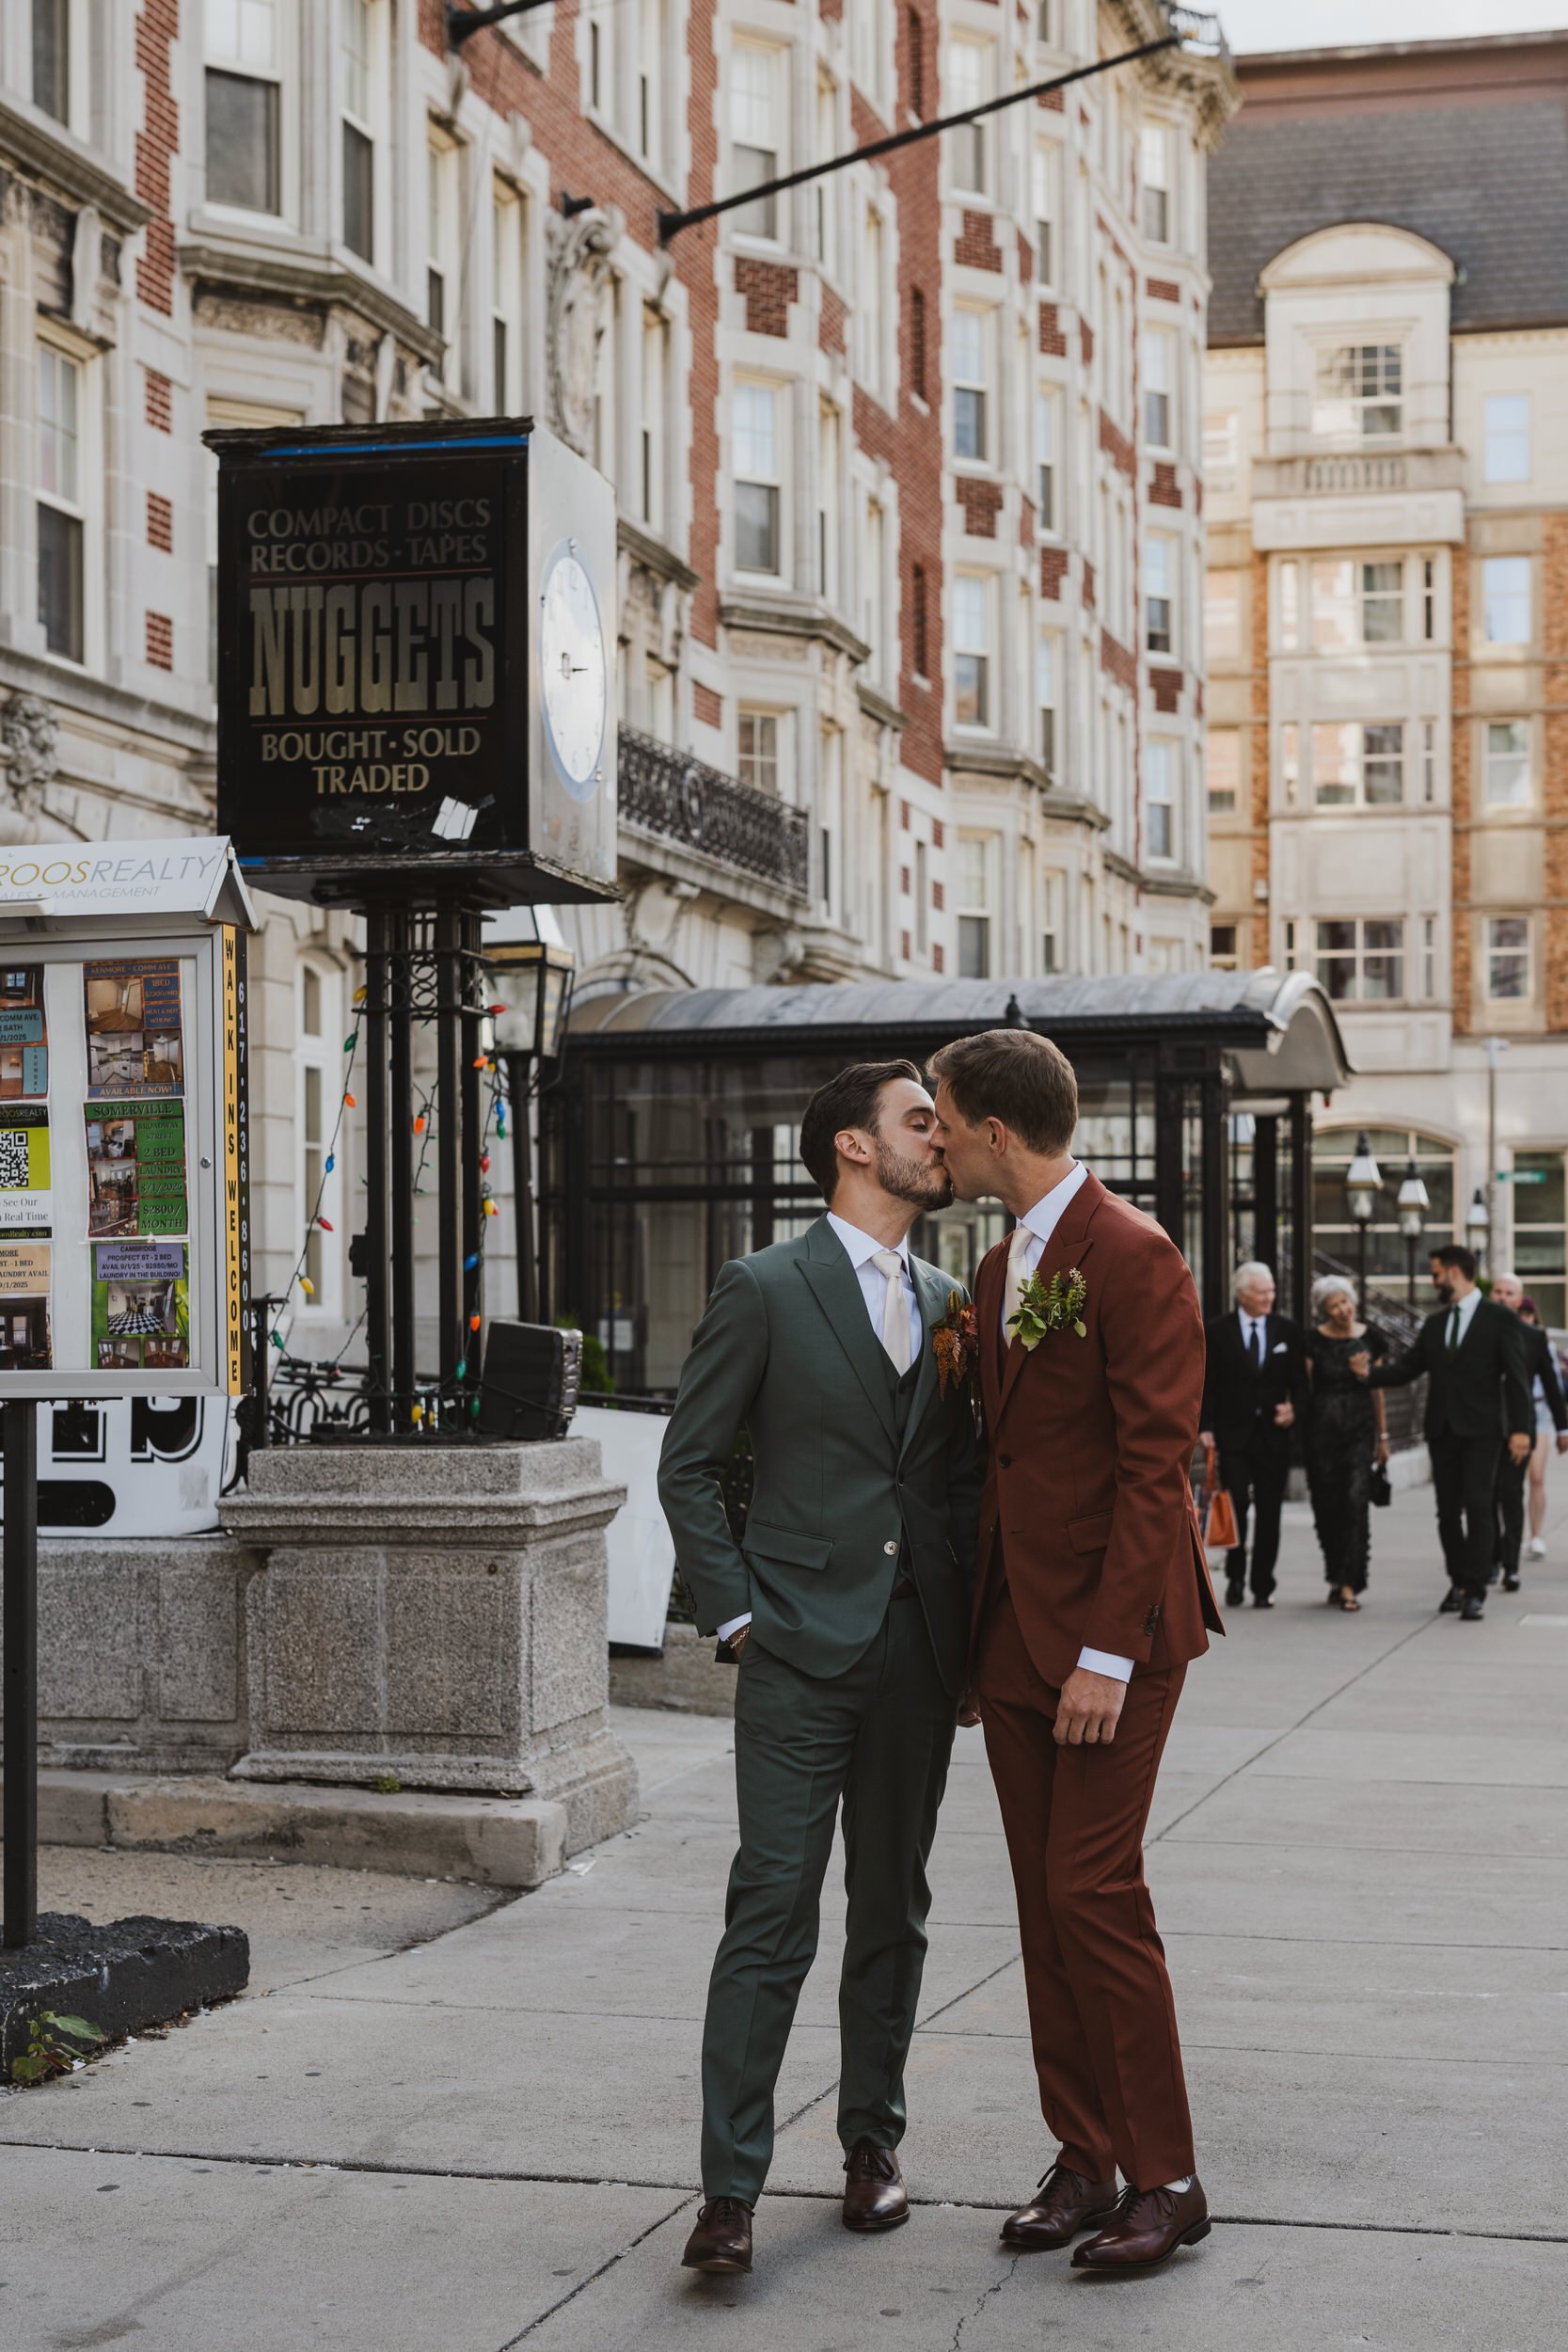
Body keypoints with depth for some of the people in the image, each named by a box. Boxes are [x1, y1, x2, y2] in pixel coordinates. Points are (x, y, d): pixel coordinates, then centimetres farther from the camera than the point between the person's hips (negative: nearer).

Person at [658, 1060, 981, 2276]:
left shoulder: (948, 1302, 13)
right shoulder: (766, 1289, -3)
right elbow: (689, 1465, -2)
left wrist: (970, 1622, 7)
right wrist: (735, 1614, -7)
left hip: (919, 1653, 5)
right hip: (802, 1647, -5)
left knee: (894, 1910, 12)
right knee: (772, 1915, -7)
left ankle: (872, 2141, 25)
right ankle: (731, 2188, -4)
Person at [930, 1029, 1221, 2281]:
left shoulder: (1133, 1258, -13)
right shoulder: (1000, 1269, 15)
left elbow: (1154, 1468, -17)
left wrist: (1107, 1652, -20)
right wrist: (977, 1633, 15)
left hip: (1113, 1630, -8)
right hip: (1015, 1631, 8)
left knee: (1094, 1892, -8)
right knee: (1045, 1900, 9)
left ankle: (1166, 2181, 3)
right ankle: (1085, 2163, 17)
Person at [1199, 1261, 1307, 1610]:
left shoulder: (1287, 1330, 8)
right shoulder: (1218, 1331, 2)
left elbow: (1299, 1382, 10)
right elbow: (1206, 1384, 2)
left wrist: (1294, 1410, -10)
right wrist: (1205, 1427, -7)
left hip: (1273, 1435, 2)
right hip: (1233, 1436, -2)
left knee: (1269, 1513, 3)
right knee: (1236, 1505, -10)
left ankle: (1263, 1585, 10)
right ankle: (1235, 1575, 8)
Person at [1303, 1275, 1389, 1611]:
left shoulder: (1371, 1337, 5)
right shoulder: (1314, 1340, 0)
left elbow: (1377, 1388, 12)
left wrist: (1382, 1436, 14)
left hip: (1360, 1428, 0)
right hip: (1322, 1428, 0)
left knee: (1356, 1502, -12)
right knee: (1327, 1505, 5)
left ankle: (1350, 1584, -12)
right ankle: (1336, 1578, 24)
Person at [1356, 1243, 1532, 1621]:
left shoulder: (1499, 1319, -2)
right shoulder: (1434, 1323, 15)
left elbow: (1515, 1377, -6)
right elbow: (1406, 1367, 12)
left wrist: (1520, 1429, -13)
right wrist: (1370, 1372, -6)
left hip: (1480, 1430, -5)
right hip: (1442, 1430, 5)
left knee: (1477, 1508, -11)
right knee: (1448, 1511, 7)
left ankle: (1474, 1591, -11)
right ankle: (1459, 1582, 19)